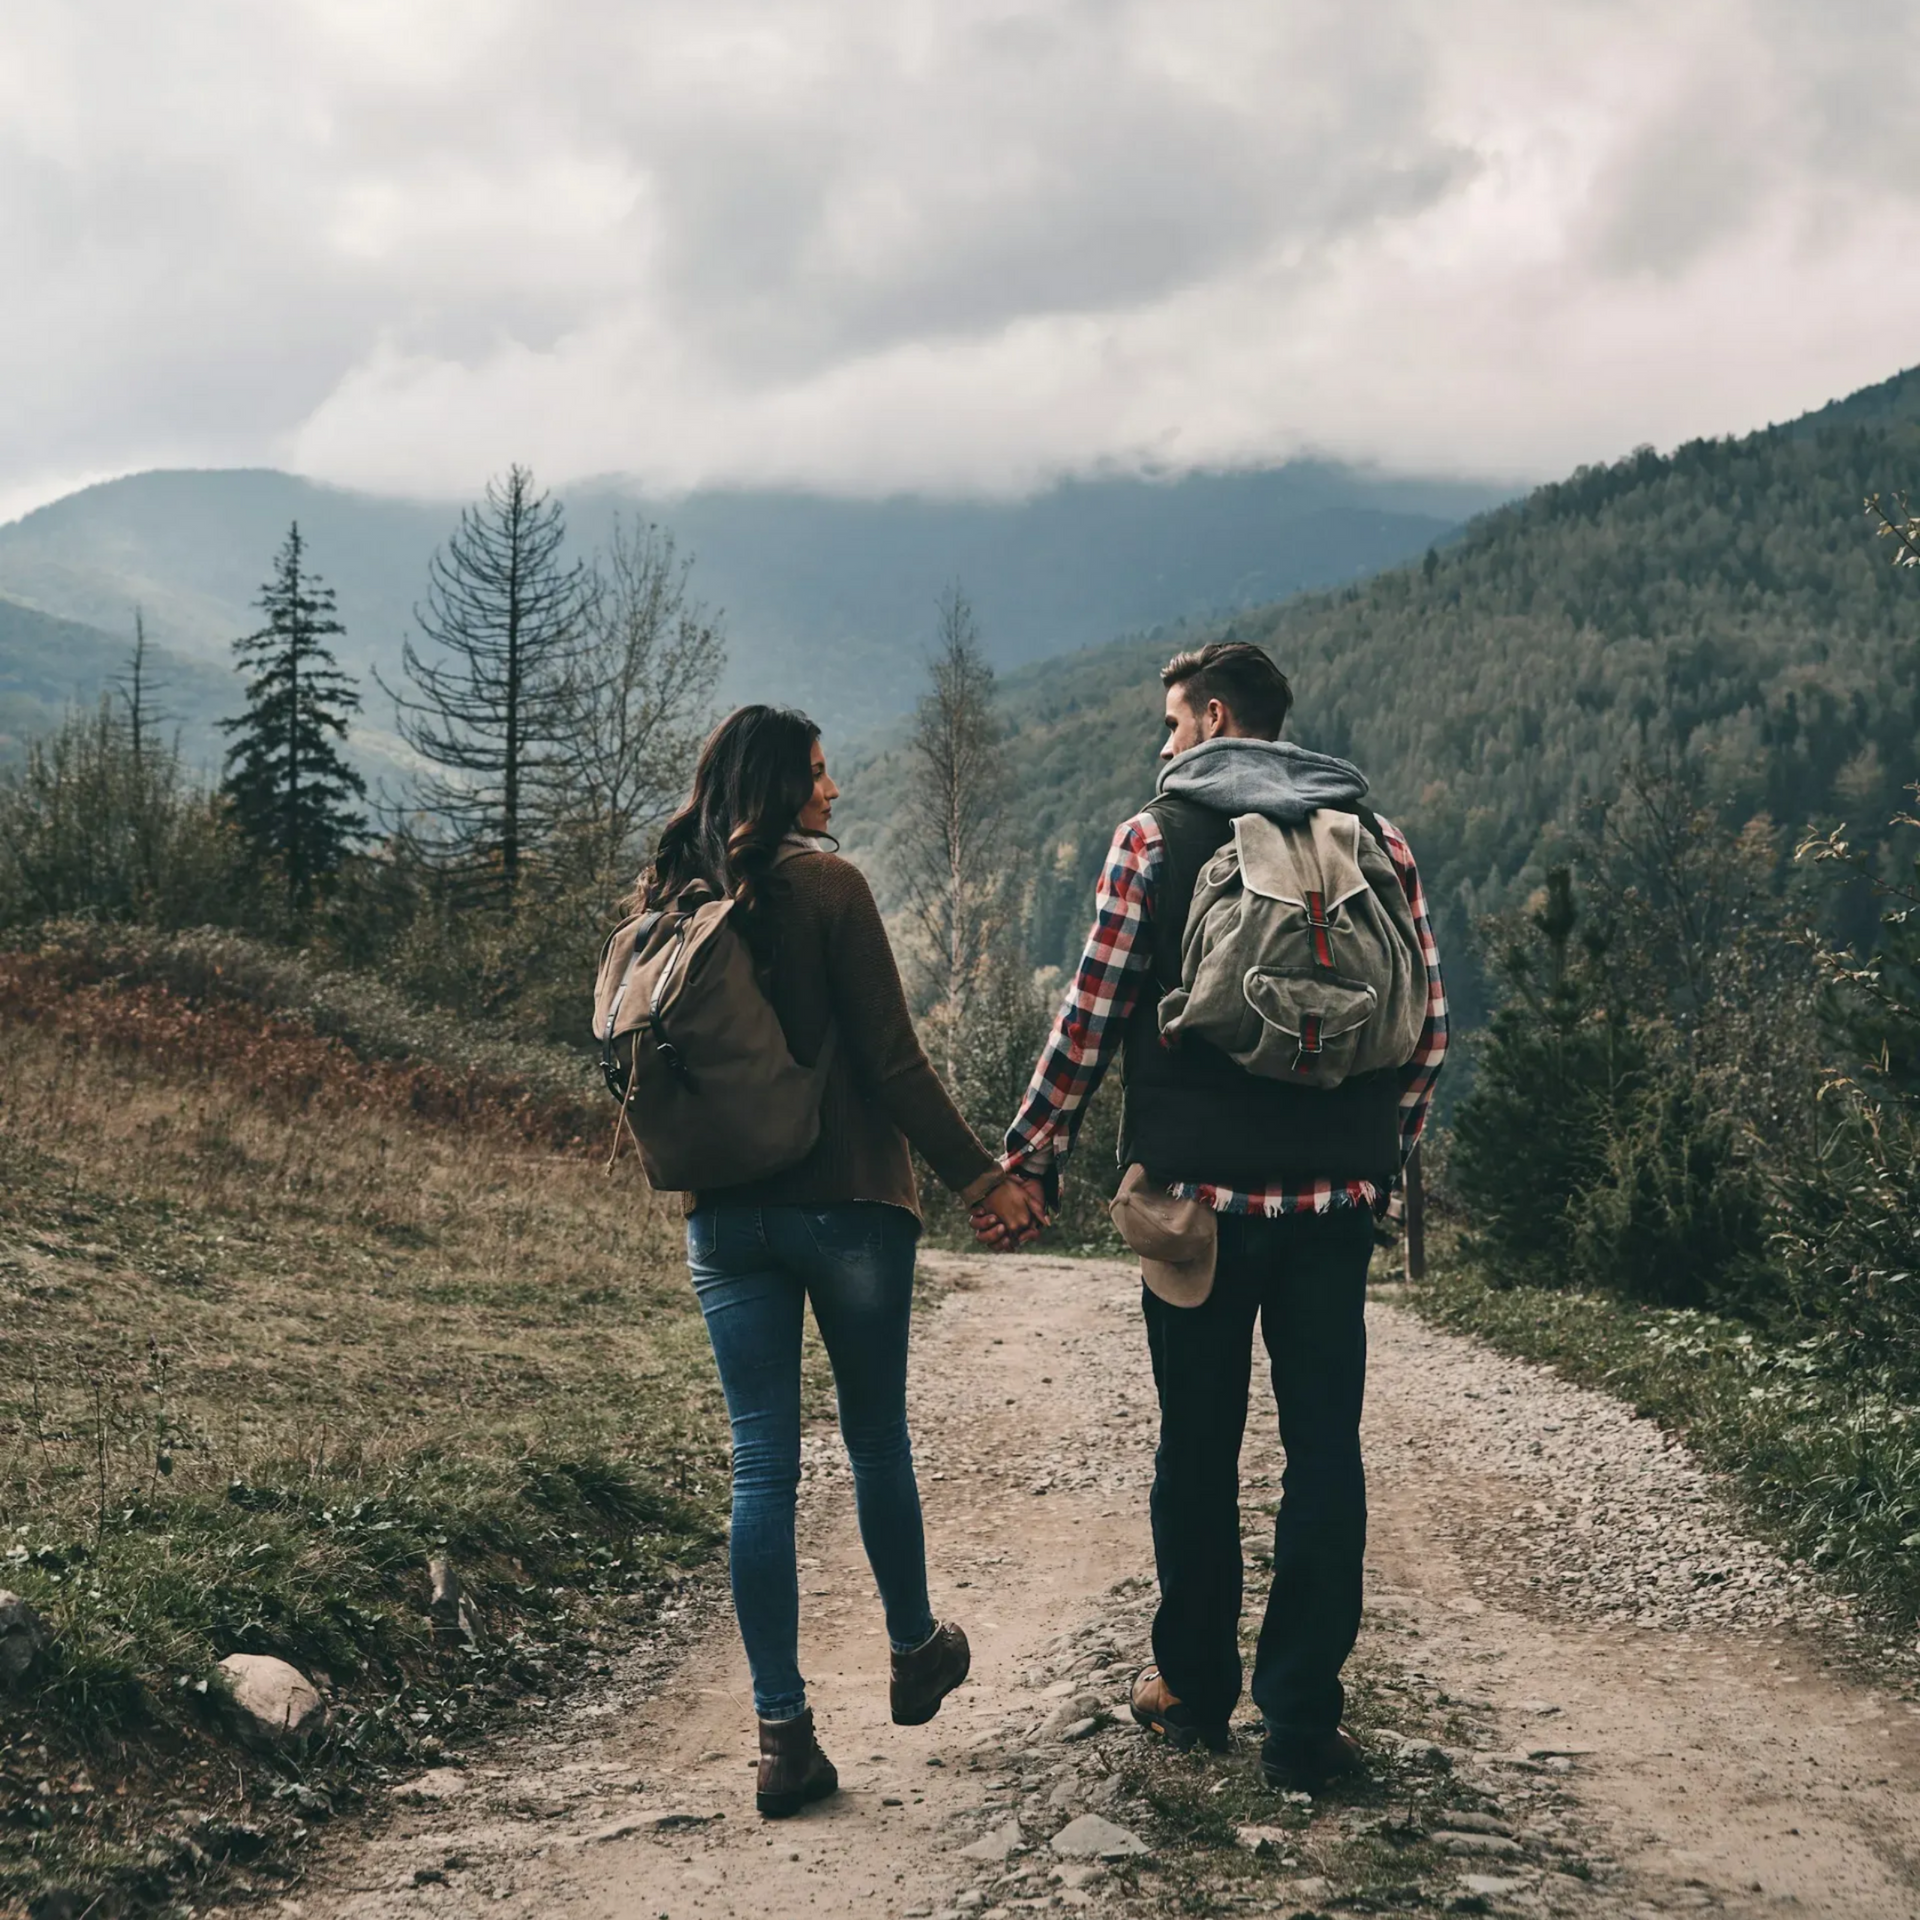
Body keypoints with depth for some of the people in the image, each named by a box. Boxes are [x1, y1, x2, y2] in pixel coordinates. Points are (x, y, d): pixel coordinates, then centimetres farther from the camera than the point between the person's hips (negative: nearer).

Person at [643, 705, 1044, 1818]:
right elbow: (891, 1061, -13)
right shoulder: (826, 886, -10)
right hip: (844, 1203, -4)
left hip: (724, 1216, 4)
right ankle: (916, 1655, 34)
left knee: (763, 1467, 5)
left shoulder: (667, 902, 6)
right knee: (878, 1441, 16)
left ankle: (785, 1735, 4)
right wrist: (980, 1176, -7)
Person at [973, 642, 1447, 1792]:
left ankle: (1194, 1688, 24)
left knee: (1199, 1446, 12)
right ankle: (1303, 1721, 8)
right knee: (1324, 1449, 6)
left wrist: (1030, 1166, 4)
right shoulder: (1379, 842, 7)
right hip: (1338, 1197, 2)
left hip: (1200, 1189, -2)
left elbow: (1093, 1020, -4)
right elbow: (1430, 1029, 7)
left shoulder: (1155, 837, -2)